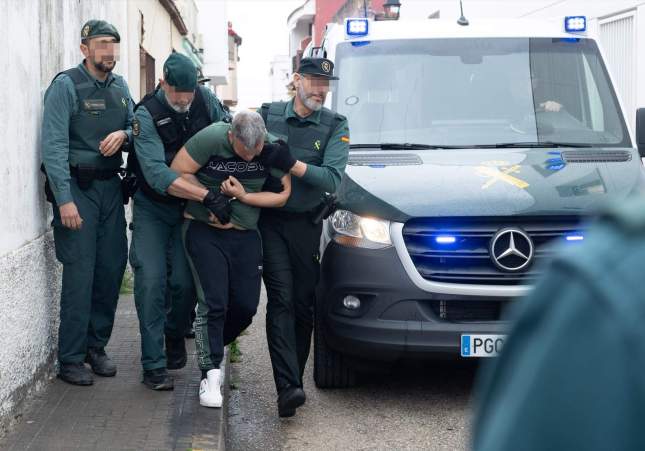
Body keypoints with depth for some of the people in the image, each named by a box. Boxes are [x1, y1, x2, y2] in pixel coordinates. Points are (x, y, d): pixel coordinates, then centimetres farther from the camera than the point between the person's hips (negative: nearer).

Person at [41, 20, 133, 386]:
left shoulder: (120, 86, 10)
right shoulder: (66, 85, -9)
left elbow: (135, 126, 20)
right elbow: (54, 146, -14)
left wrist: (124, 134, -5)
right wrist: (64, 200, -20)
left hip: (110, 186, 6)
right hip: (76, 187, -6)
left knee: (112, 268, 7)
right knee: (80, 273, -8)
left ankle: (96, 345, 22)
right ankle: (71, 359, 1)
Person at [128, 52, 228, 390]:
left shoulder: (205, 100, -7)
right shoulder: (147, 115, -21)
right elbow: (157, 174, -31)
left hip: (191, 208, 3)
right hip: (152, 208, -3)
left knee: (184, 281, -3)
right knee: (151, 280, -12)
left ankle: (175, 334, 29)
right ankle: (154, 364, -6)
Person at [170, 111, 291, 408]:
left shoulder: (273, 149, -9)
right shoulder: (211, 138, -18)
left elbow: (284, 194, -5)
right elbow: (177, 173, -11)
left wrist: (243, 196, -17)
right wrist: (209, 198, -17)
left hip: (245, 235, 4)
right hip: (204, 230, -4)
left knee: (246, 305, 2)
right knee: (213, 303, -12)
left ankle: (212, 346, 30)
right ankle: (210, 373, -4)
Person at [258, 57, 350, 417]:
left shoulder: (335, 127, 1)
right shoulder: (268, 115, 4)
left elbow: (332, 178, -11)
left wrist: (291, 164, -20)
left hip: (307, 224, 1)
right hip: (270, 220, -1)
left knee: (304, 304, 5)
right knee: (281, 300, -12)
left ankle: (294, 380, 18)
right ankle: (288, 387, -20)